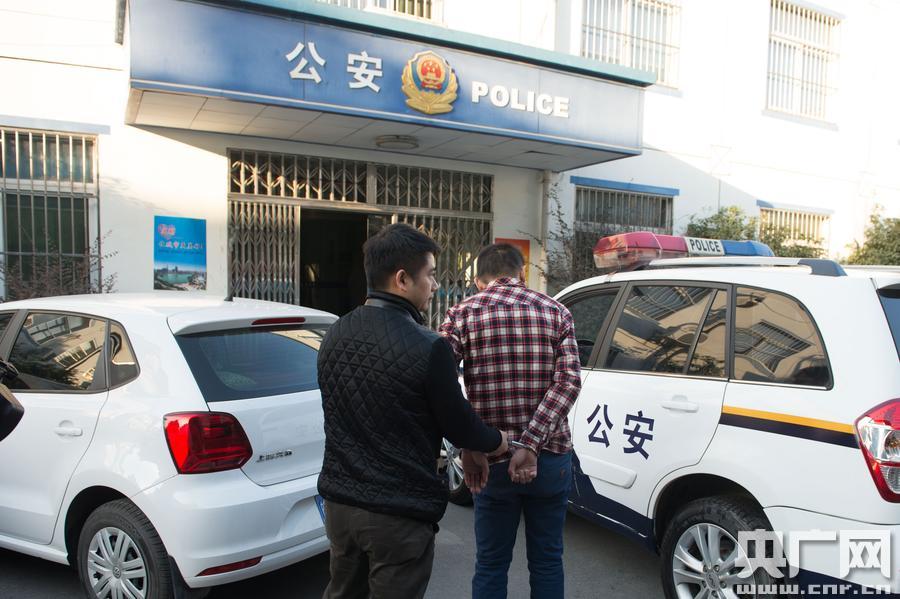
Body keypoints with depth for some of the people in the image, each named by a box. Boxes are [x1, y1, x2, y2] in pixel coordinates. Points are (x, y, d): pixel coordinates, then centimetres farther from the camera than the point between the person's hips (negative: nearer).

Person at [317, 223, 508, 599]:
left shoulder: (334, 336, 0)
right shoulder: (428, 348, -21)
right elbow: (458, 427, -11)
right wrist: (507, 442, 10)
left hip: (339, 501, 7)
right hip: (398, 515, -6)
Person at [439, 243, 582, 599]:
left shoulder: (463, 314, -2)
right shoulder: (556, 311, 3)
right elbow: (568, 381, -10)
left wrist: (468, 447, -15)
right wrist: (532, 443, -16)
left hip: (492, 460, -1)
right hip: (550, 457, 2)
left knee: (491, 565, 15)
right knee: (547, 561, 19)